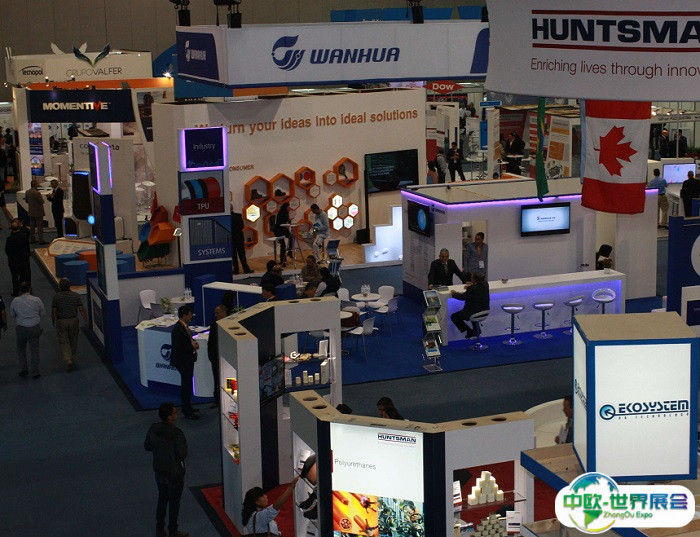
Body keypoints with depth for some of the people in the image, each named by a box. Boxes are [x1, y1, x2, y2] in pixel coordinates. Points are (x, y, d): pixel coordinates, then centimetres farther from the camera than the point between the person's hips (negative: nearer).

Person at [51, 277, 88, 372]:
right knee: (73, 342, 17)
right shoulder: (76, 296, -5)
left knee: (64, 343, 2)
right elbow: (82, 310, -6)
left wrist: (53, 321, 10)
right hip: (73, 321, 2)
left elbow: (53, 312, -5)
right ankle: (72, 359, 29)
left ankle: (68, 360, -15)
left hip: (61, 322, -2)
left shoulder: (56, 297, -9)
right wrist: (85, 321, 1)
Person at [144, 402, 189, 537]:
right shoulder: (176, 434, -29)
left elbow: (147, 446, 3)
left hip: (159, 471, 6)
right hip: (175, 474, -6)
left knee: (162, 499, 23)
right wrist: (183, 445, -6)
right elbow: (182, 454, -24)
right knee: (174, 503, 12)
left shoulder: (153, 429, -10)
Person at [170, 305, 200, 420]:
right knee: (186, 385, -4)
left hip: (188, 359, 10)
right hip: (182, 361, -10)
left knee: (187, 384, 20)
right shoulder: (177, 329, -24)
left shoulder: (184, 326, 6)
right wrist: (192, 347, -19)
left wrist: (193, 342, 1)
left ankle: (187, 407, 34)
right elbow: (179, 347, -26)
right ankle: (187, 412, 3)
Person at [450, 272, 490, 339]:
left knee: (454, 316, 7)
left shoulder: (472, 289, -28)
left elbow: (462, 297, -14)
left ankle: (470, 331, 5)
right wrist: (471, 286, 13)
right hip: (484, 311, 8)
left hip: (474, 313, -8)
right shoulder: (485, 285, -7)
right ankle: (476, 329, 38)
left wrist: (454, 293, 3)